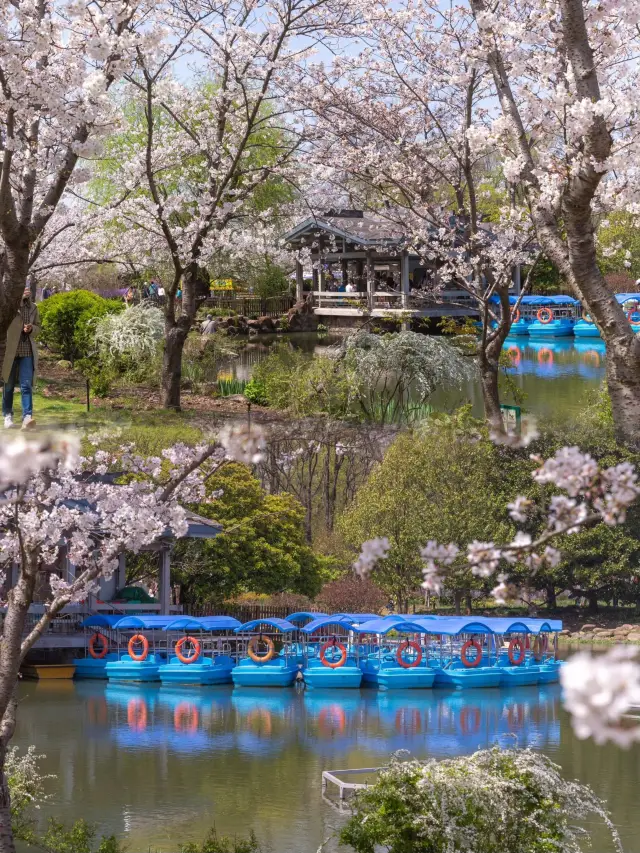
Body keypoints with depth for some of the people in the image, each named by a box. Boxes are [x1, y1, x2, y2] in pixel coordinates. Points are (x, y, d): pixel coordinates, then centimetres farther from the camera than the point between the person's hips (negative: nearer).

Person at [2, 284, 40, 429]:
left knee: (27, 385, -10)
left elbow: (38, 327, 16)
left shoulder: (33, 307, 11)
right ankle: (7, 415, 21)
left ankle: (27, 417, -20)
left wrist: (31, 329, -3)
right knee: (9, 385, 7)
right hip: (11, 350, -2)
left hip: (27, 352, 2)